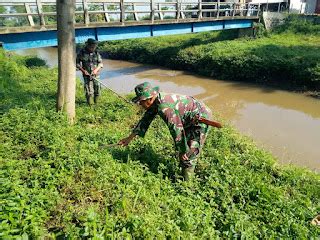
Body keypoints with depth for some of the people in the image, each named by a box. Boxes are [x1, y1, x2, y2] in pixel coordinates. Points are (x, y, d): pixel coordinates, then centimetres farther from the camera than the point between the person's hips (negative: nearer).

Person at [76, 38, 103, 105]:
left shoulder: (96, 53, 0)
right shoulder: (81, 52, -4)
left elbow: (100, 63, 2)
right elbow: (77, 63, 2)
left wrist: (96, 69, -16)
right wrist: (83, 70, -12)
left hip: (96, 75, 2)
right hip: (87, 75, -2)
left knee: (97, 89, 2)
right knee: (89, 90, -3)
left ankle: (96, 103, 22)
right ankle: (90, 104, 11)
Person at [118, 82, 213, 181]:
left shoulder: (165, 108, -33)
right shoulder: (156, 101, -3)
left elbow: (176, 130, -28)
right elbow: (146, 120, 6)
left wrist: (182, 150, -15)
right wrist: (130, 137, 8)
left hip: (201, 118, -10)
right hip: (190, 120, 10)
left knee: (188, 154, -4)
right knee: (183, 145, 21)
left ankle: (185, 181, 13)